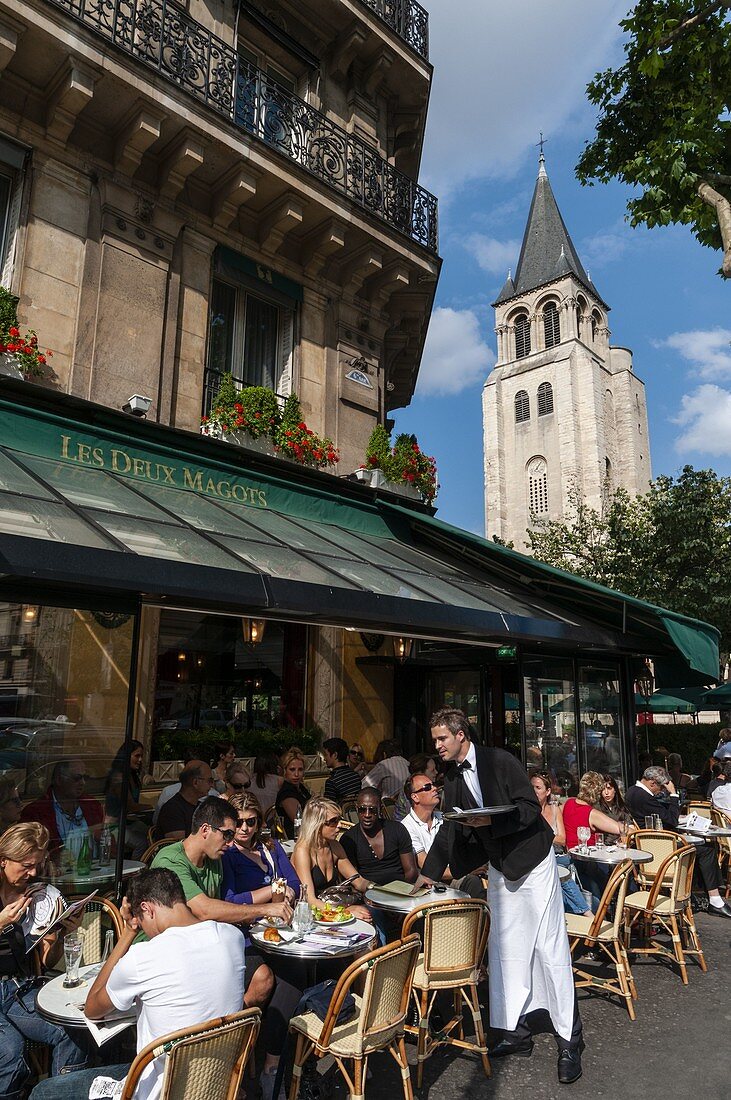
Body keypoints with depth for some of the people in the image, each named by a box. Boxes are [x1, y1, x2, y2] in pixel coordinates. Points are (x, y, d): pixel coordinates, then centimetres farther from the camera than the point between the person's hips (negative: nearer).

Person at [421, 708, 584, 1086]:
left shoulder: (499, 760, -19)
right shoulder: (453, 778, 2)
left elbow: (530, 808, -19)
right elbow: (449, 829, 10)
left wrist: (490, 821, -30)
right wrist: (429, 873, 11)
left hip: (532, 861, -7)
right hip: (500, 867, 7)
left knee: (550, 948, -1)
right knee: (505, 949, 11)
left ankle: (569, 1040, 10)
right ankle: (516, 1031, 23)